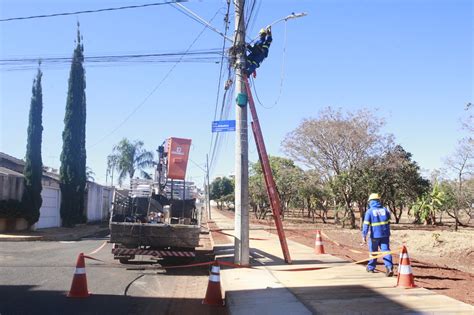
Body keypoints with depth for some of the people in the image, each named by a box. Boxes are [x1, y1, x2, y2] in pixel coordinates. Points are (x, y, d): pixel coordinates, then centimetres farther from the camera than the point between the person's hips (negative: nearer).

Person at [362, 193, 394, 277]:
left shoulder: (369, 211, -8)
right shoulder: (385, 210, 5)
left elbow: (366, 225, -13)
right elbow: (388, 222, 15)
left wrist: (364, 236, -13)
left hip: (374, 236, -2)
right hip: (385, 235, 2)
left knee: (373, 251, 13)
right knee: (386, 251, 0)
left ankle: (371, 267, 27)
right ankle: (389, 267, -16)